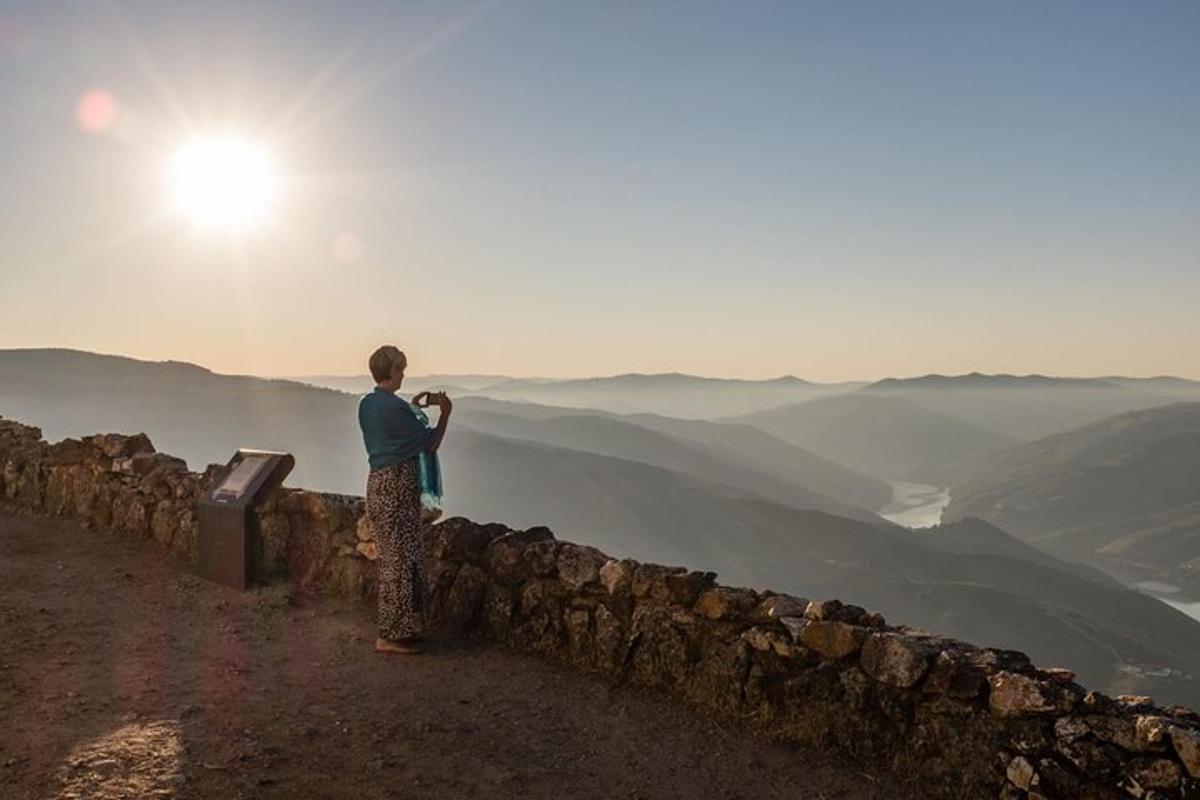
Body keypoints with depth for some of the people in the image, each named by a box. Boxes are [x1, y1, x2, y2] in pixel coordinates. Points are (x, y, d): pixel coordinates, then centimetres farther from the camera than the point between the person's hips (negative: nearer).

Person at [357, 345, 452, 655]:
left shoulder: (366, 404, 8)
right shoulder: (395, 408, -19)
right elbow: (431, 443, -10)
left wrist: (413, 407, 22)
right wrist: (445, 412, 2)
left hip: (378, 484, 9)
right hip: (397, 489, -9)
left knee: (394, 558, 16)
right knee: (401, 560, -2)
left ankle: (402, 627, 25)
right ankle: (390, 636, 5)